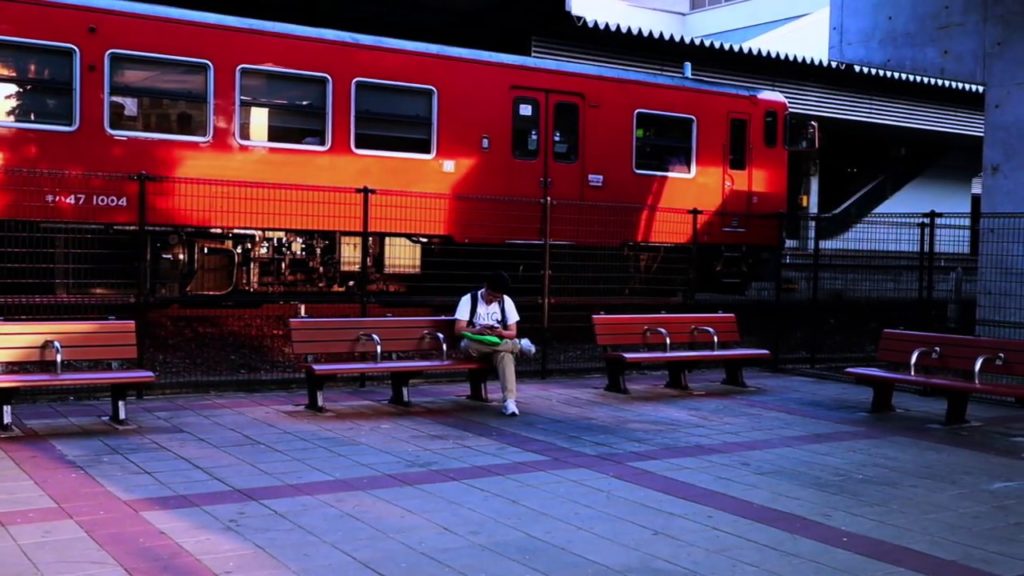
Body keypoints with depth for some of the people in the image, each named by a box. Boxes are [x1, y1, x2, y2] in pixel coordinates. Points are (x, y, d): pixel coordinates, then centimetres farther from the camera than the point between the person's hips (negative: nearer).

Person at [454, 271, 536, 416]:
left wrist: (501, 333, -21)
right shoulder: (468, 300, -7)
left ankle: (509, 400, -47)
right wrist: (477, 330, -30)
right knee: (468, 345, -39)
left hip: (499, 344, 1)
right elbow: (458, 329, -11)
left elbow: (513, 333, 2)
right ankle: (519, 345, -29)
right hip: (475, 344, -1)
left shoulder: (506, 302, 1)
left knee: (505, 355, -36)